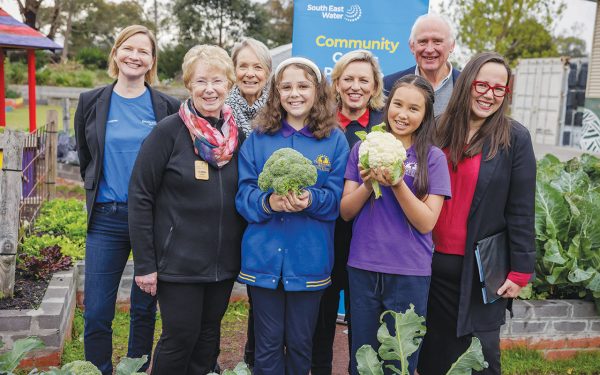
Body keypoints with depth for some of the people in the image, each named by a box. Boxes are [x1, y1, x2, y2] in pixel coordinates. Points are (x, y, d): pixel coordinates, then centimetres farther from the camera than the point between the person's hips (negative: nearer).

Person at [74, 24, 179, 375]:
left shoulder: (169, 107, 0)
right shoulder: (91, 102, 4)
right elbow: (85, 158, 15)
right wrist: (99, 193, 13)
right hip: (106, 218, 1)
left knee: (145, 309, 11)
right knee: (97, 314, 1)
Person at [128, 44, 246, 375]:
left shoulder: (237, 135, 4)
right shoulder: (168, 131, -10)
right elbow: (140, 198, -11)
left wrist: (243, 254, 9)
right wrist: (144, 263, -12)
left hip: (224, 262, 5)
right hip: (178, 261, -5)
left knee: (208, 337, 16)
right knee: (180, 338, 4)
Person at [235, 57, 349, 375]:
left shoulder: (335, 140, 2)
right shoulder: (258, 138, 5)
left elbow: (336, 198, -3)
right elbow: (243, 195, -1)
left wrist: (310, 200, -23)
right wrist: (268, 202, -22)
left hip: (309, 259, 0)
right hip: (264, 256, 1)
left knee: (300, 343, 13)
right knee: (268, 343, 11)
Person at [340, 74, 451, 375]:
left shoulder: (433, 157, -4)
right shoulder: (363, 149, 3)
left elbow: (426, 223, -9)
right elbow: (346, 212, 1)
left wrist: (396, 184, -22)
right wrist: (368, 184, -17)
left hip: (409, 273, -2)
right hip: (362, 269, 2)